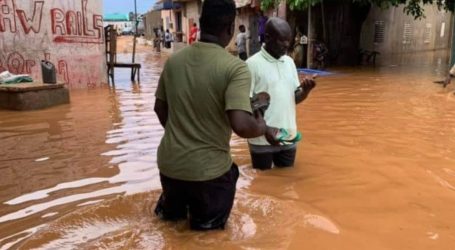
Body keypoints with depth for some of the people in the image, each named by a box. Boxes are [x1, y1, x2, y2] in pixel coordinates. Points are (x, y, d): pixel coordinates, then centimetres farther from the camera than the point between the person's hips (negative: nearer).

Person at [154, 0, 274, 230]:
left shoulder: (174, 60, -1)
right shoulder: (235, 68, -19)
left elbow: (160, 108, 10)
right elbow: (241, 125, -29)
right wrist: (264, 128, -7)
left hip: (169, 162, 5)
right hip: (207, 168, -5)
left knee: (171, 212, 35)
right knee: (211, 221, 24)